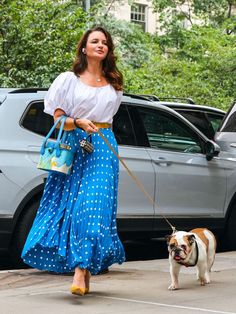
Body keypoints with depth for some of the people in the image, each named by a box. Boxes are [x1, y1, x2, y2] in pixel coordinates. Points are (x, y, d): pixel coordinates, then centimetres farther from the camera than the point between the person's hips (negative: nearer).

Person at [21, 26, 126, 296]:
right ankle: (84, 272, 4)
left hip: (103, 147, 1)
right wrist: (79, 123, -15)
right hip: (74, 146, -1)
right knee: (70, 207, -5)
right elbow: (58, 120, 1)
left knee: (93, 207, -12)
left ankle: (81, 272, -19)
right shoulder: (69, 79, 5)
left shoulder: (114, 84, 15)